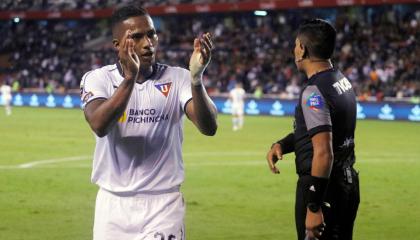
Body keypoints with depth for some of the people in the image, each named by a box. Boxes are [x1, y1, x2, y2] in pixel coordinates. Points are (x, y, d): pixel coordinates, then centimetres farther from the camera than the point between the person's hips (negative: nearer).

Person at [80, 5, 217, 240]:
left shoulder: (177, 79, -1)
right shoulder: (98, 79, -2)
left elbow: (209, 127, -17)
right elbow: (99, 126, -22)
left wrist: (196, 79, -33)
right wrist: (130, 78, -33)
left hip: (163, 206, -1)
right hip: (113, 205, 1)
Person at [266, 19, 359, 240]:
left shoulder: (314, 93, -20)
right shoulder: (342, 81, 10)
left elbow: (323, 153, -26)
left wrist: (313, 207, -26)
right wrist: (282, 144, 7)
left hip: (323, 186, -10)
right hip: (347, 183, 10)